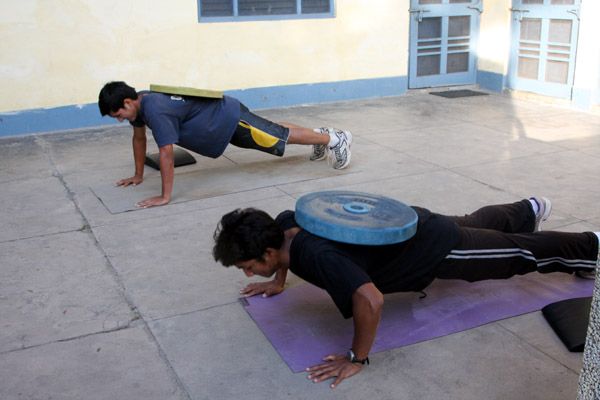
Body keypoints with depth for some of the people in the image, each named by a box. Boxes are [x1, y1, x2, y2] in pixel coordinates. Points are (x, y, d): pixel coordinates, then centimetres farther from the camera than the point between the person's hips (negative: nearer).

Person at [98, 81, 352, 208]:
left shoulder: (153, 109, -33)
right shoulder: (139, 103, -5)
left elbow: (166, 154, -36)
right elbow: (139, 137, 11)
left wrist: (165, 196, -33)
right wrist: (138, 175, 14)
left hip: (230, 117, -8)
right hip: (222, 120, 8)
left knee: (280, 137, 4)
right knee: (273, 132, 24)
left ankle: (334, 139, 19)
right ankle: (322, 134, 41)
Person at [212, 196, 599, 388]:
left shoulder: (317, 256, -41)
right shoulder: (284, 224, -14)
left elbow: (371, 299, -51)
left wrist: (357, 358, -38)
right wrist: (279, 282, 7)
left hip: (435, 245, -8)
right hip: (410, 223, 8)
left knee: (518, 252, 15)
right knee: (476, 224, 36)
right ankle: (528, 211, 64)